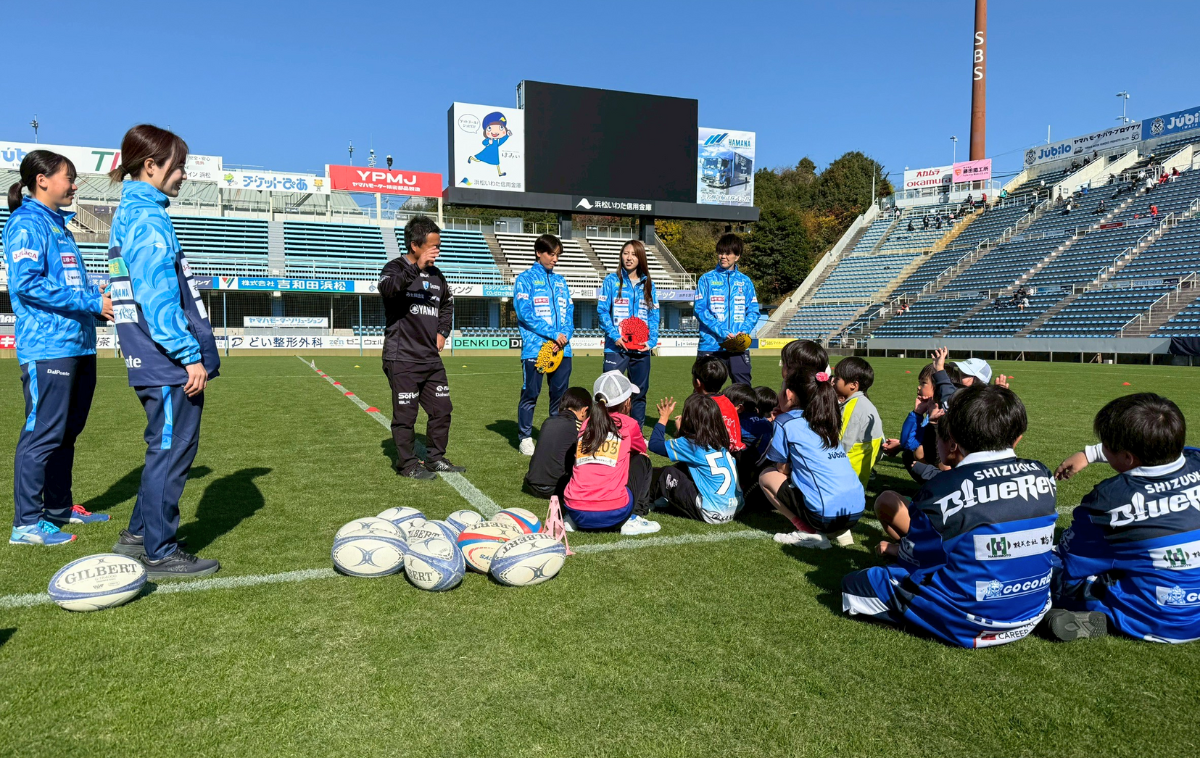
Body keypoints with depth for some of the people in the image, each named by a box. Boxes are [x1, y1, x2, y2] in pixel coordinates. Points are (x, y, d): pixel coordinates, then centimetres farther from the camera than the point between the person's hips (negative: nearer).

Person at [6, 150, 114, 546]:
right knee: (42, 433, -6)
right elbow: (26, 283, -19)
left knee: (66, 432, 15)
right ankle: (27, 522, 1)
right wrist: (92, 303, -18)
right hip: (47, 347, -9)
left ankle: (59, 508, 27)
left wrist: (101, 296, 8)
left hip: (77, 346, 9)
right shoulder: (26, 224, -8)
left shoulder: (58, 224, 20)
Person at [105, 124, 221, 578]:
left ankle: (138, 536, 30)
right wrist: (190, 355, -19)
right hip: (168, 362, -10)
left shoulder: (127, 214, 18)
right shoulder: (148, 218, -13)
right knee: (172, 451, -2)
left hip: (154, 364, 10)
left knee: (166, 448, 19)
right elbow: (157, 299, -21)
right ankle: (160, 555, 8)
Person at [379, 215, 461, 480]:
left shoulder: (436, 274, 12)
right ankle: (407, 464, 14)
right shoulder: (395, 267, -7)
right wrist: (417, 268, -43)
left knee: (442, 410, 11)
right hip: (402, 359, -7)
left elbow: (447, 303, 31)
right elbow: (387, 289, -32)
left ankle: (436, 459, 25)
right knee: (405, 414, 1)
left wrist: (443, 331, 17)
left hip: (431, 358, 7)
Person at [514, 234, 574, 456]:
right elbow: (524, 312, -10)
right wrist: (553, 334, -15)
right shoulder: (525, 278, 1)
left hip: (562, 348, 5)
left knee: (560, 394, 9)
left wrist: (565, 336, -7)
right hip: (535, 347, -5)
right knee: (530, 394, 0)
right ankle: (525, 438, 11)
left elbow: (569, 312, 13)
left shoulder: (560, 281, 17)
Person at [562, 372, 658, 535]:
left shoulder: (586, 424, 13)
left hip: (575, 512, 4)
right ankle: (633, 519, 8)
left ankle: (572, 520, 19)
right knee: (642, 461, 18)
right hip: (612, 514, -4)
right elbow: (642, 450, 24)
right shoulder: (628, 424, 2)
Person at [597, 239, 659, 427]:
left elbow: (654, 315, 10)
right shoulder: (612, 280, 2)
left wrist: (651, 341, -4)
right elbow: (602, 311, -3)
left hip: (641, 348, 4)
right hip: (616, 347, -3)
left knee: (640, 392, 10)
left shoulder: (648, 284, 11)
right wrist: (614, 335, -15)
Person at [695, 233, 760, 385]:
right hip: (711, 345, -2)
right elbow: (700, 310, -5)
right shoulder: (707, 279, 3)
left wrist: (745, 330, -11)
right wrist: (722, 332, -15)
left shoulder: (745, 281, 11)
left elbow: (753, 311, 8)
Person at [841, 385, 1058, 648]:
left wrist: (895, 550, 13)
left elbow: (915, 560, -10)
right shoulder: (1041, 476, -5)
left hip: (968, 624, -6)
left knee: (853, 584, 3)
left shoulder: (945, 488, -20)